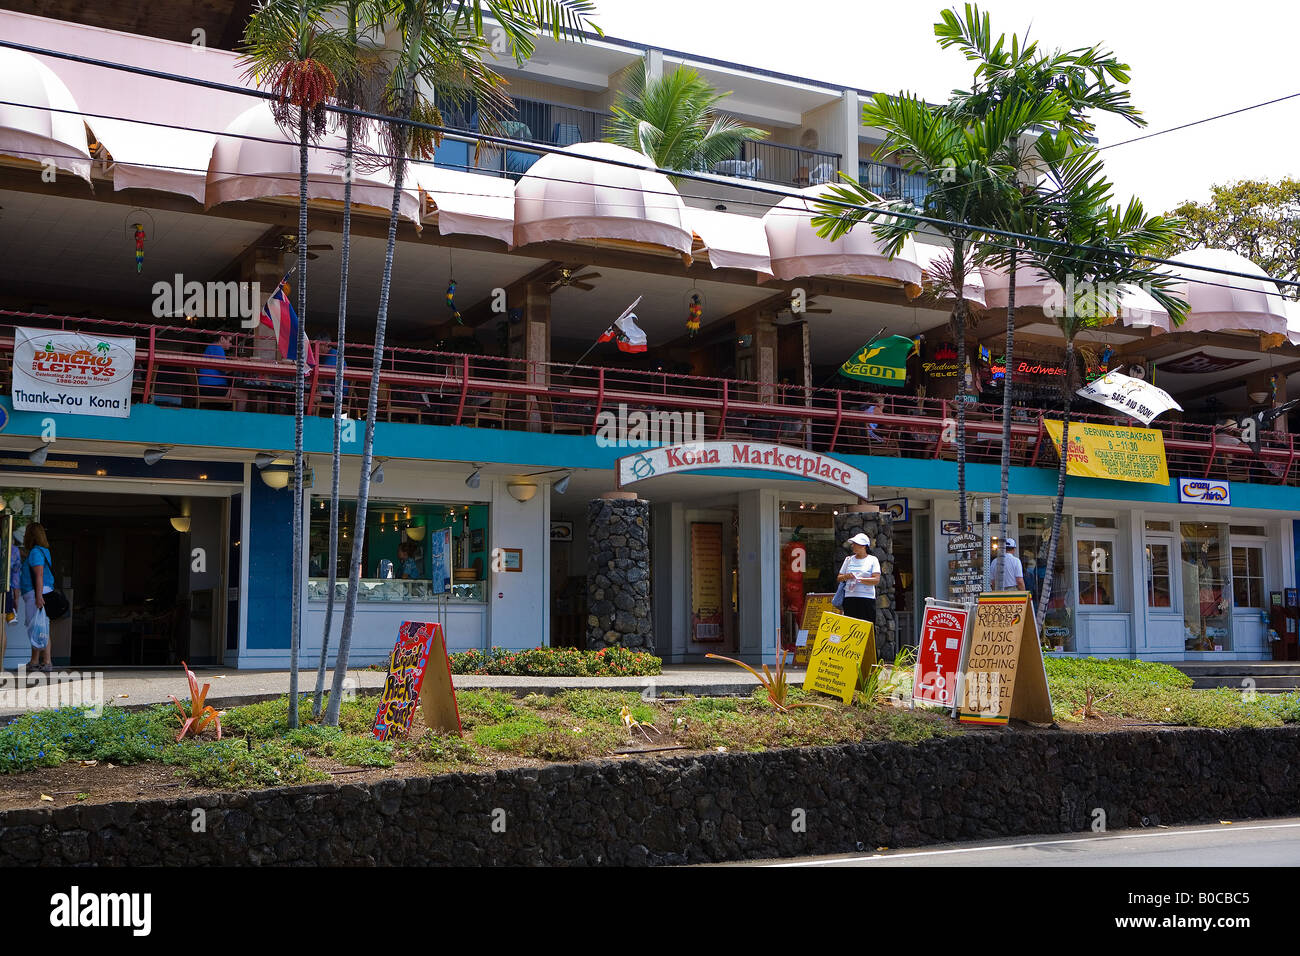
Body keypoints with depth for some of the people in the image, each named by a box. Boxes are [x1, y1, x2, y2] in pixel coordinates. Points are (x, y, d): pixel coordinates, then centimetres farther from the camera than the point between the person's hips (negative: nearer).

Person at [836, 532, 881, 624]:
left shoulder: (873, 560, 5)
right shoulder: (848, 559, 17)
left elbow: (876, 580, -7)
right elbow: (839, 578, 18)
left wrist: (858, 579, -13)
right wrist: (846, 576, -5)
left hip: (867, 598, -3)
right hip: (849, 598, 3)